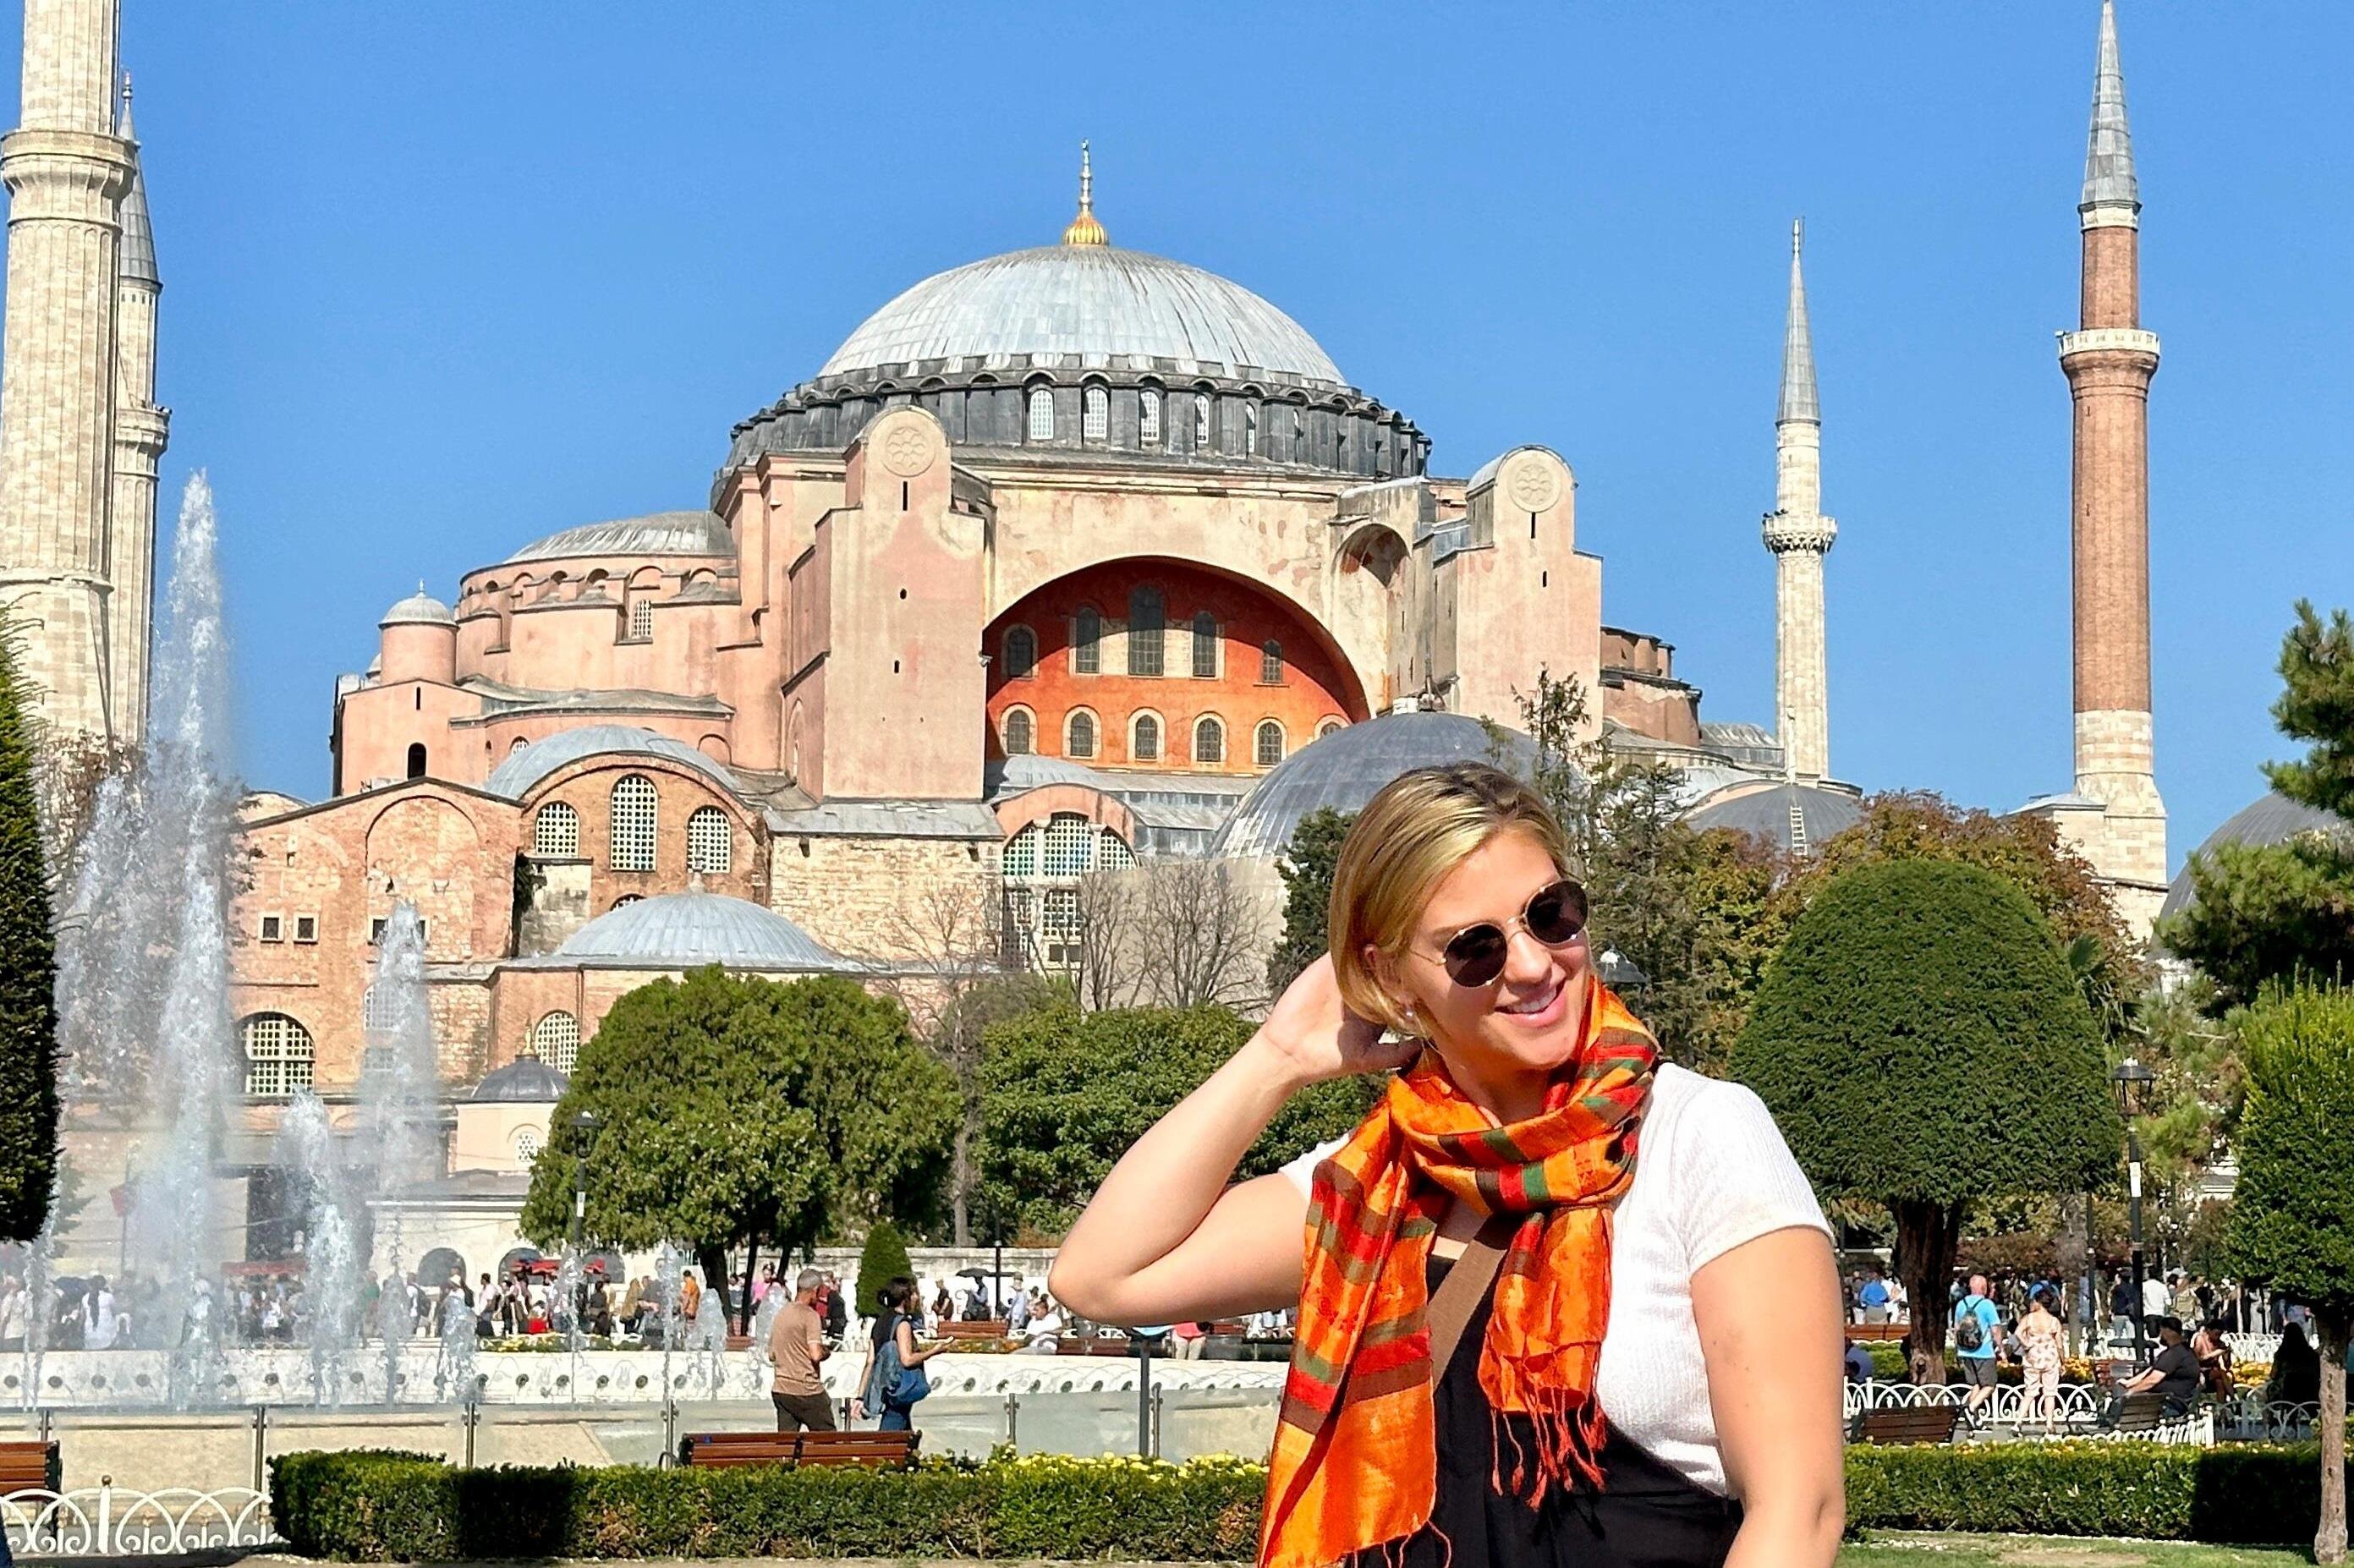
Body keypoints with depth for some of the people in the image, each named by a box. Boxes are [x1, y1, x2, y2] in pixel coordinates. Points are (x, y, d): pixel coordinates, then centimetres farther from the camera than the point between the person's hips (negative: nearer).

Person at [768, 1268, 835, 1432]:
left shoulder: (780, 1314, 13)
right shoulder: (810, 1315, -11)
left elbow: (771, 1356, 19)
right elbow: (816, 1355, -19)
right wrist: (825, 1352, 1)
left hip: (780, 1389, 7)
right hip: (807, 1390, -7)